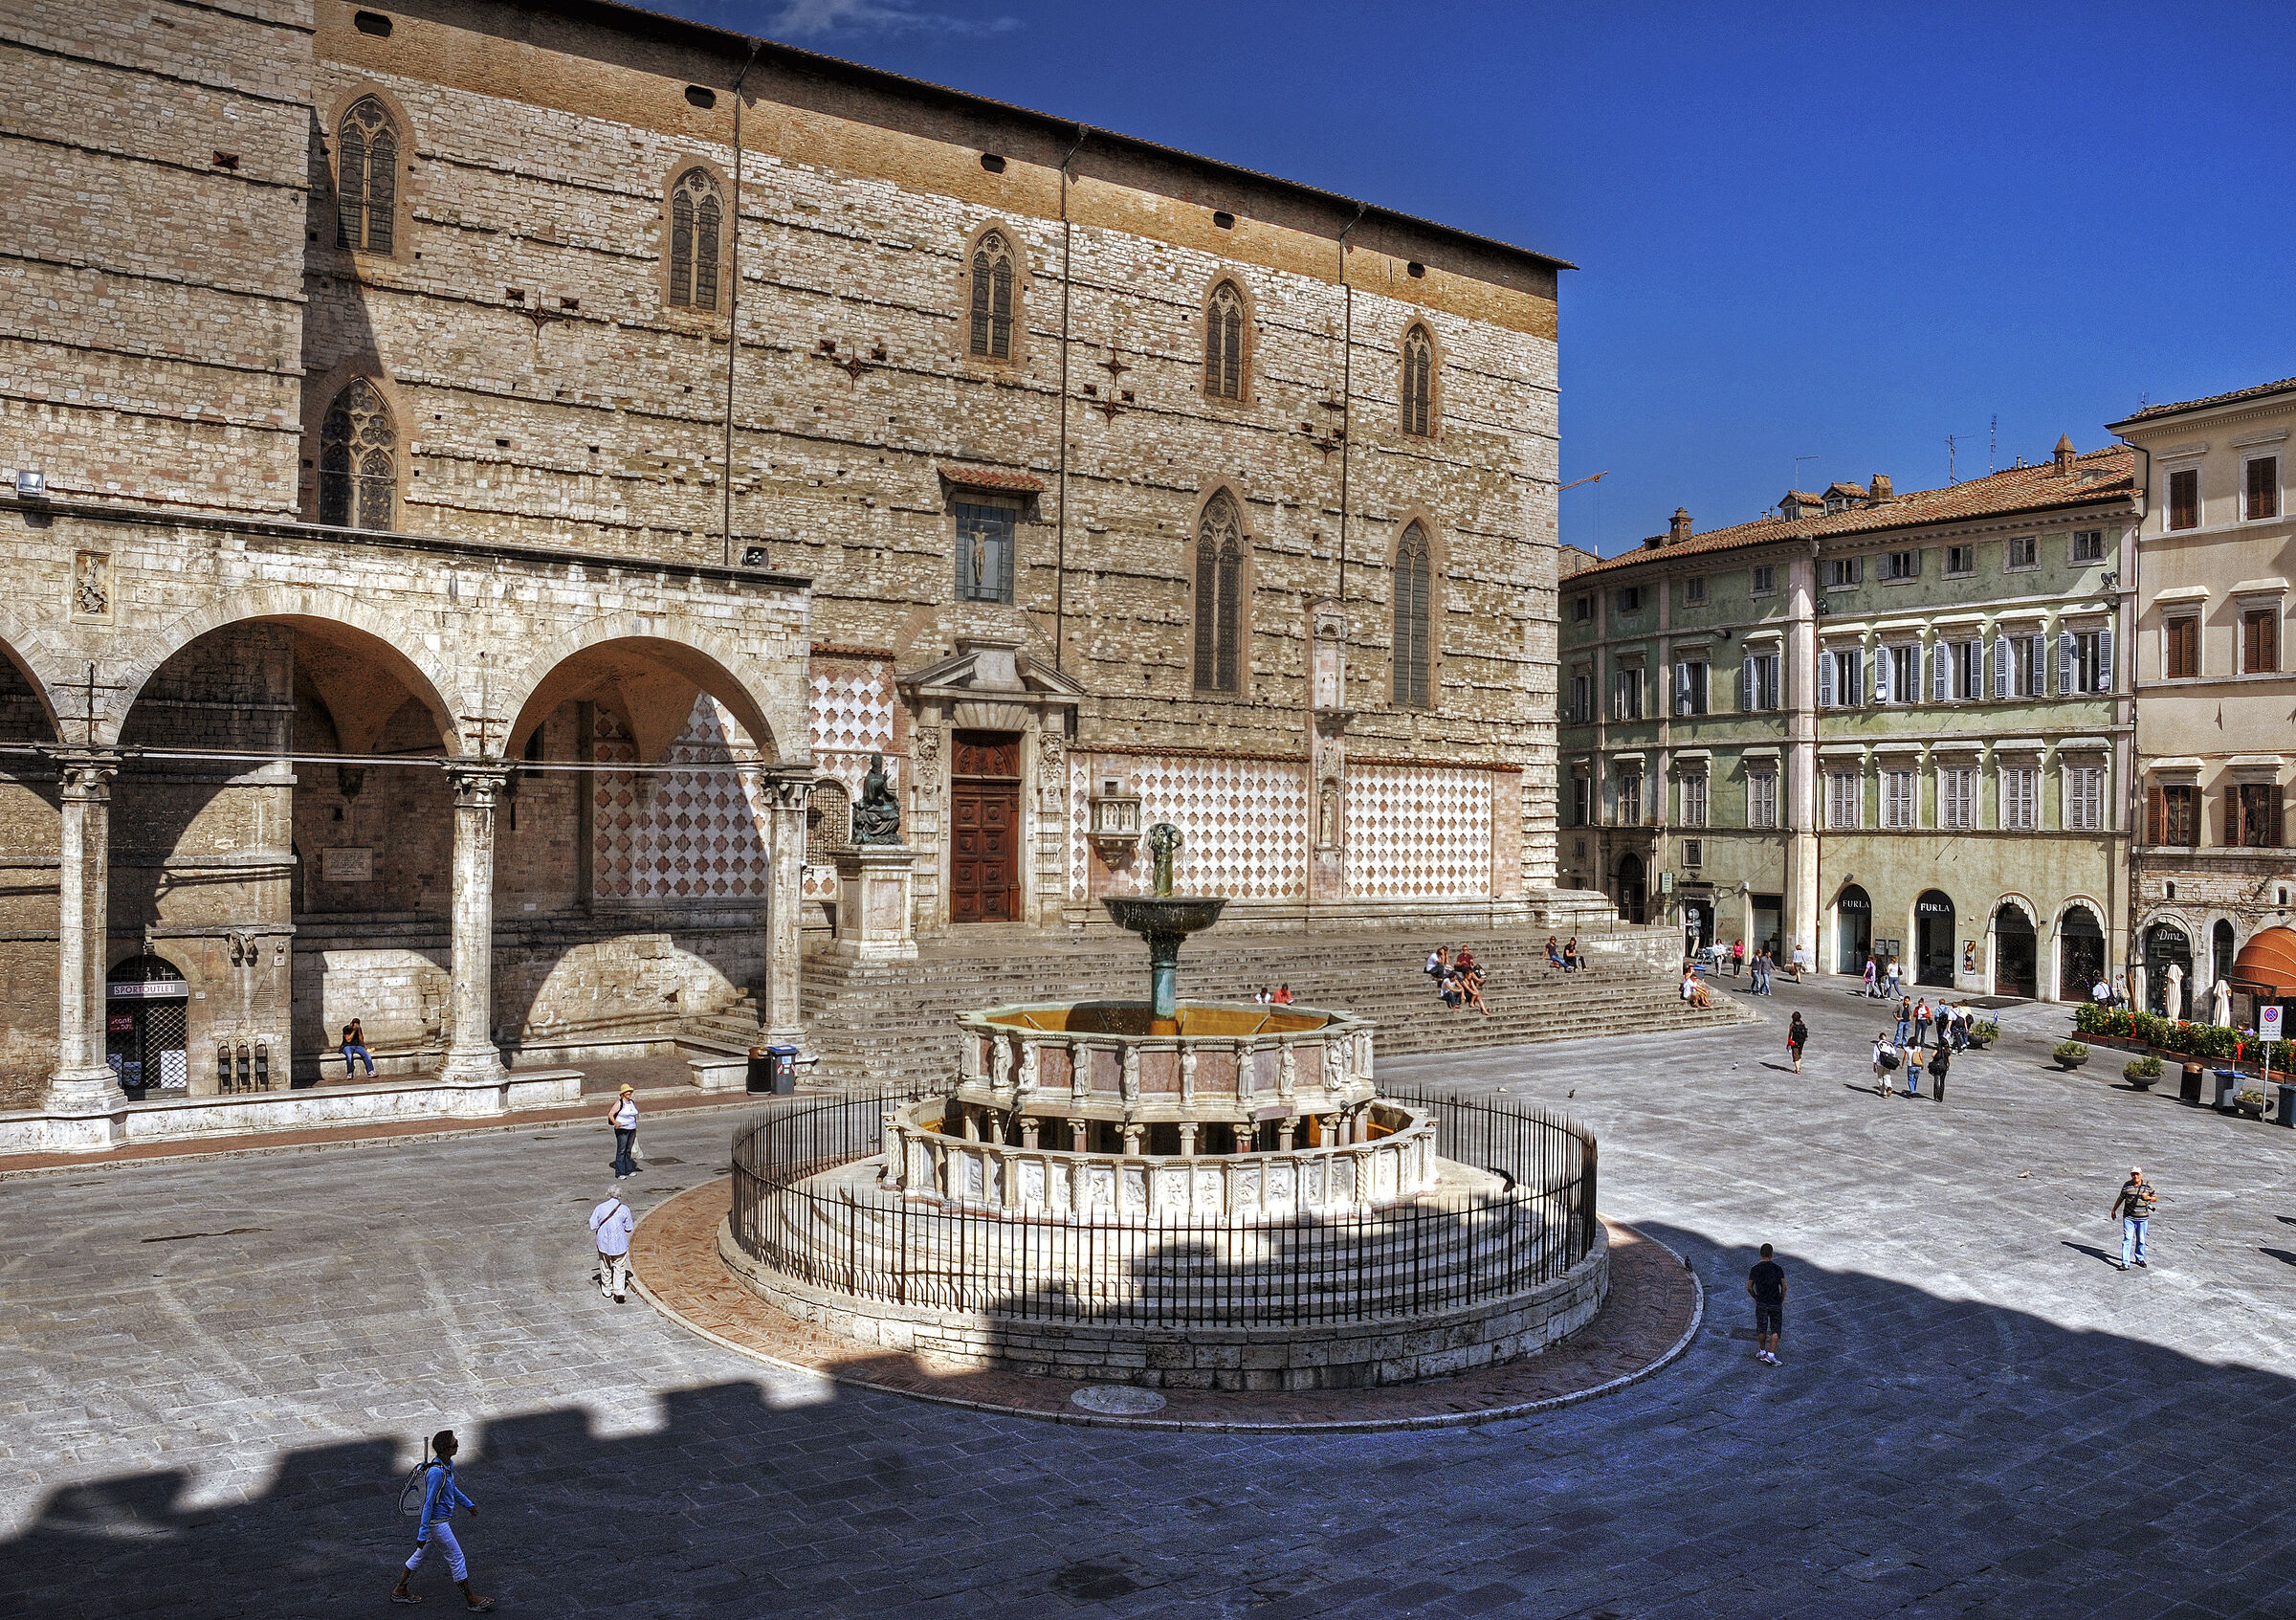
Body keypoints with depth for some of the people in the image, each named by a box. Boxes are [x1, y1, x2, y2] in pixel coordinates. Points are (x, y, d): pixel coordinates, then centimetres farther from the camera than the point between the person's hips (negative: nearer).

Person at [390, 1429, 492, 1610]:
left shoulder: (448, 1464, 0)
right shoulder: (436, 1472, -30)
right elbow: (428, 1504, -26)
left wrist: (468, 1503, 26)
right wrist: (422, 1533, -21)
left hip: (440, 1518, 9)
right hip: (437, 1521, -9)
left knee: (420, 1554, 23)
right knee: (456, 1557, 1)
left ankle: (399, 1591, 38)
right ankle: (471, 1600, 13)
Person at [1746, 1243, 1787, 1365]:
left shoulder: (1755, 1269, -2)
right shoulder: (1778, 1268, -4)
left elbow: (1749, 1287, -1)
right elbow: (1784, 1287, -5)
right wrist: (1781, 1302, 8)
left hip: (1761, 1304, 1)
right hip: (1776, 1304, -1)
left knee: (1761, 1329, 13)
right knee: (1775, 1330, 6)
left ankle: (1762, 1352, 23)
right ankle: (1771, 1354, -4)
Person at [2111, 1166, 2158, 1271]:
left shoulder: (2148, 1185, -1)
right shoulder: (2126, 1185, 1)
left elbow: (2155, 1198, 8)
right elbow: (2120, 1198, 13)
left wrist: (2148, 1197, -13)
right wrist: (2114, 1210, 16)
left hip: (2143, 1218, 1)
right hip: (2128, 1217, -1)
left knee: (2141, 1240, 12)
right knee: (2127, 1239, -8)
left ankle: (2140, 1259, 34)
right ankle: (2125, 1263, -9)